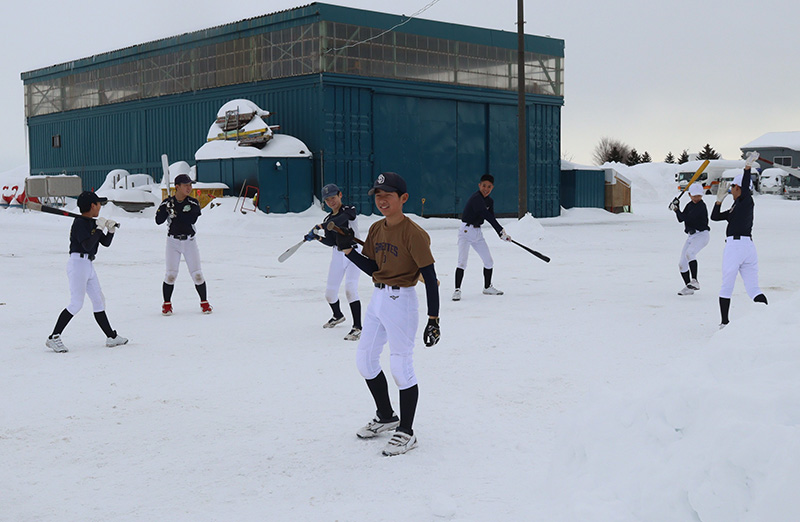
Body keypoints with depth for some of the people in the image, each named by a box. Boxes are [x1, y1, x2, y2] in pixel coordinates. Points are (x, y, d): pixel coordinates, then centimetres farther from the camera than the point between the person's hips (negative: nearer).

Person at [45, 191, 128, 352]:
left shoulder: (93, 222, 13)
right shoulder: (80, 223, -14)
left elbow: (106, 243, 17)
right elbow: (87, 245, -24)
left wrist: (111, 230, 0)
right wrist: (99, 228, -19)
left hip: (88, 265, 10)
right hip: (78, 263, -10)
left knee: (99, 301, 13)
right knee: (76, 303, -13)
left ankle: (111, 337, 21)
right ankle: (53, 338, -9)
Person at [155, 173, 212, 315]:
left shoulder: (193, 203, -1)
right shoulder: (167, 203, -2)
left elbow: (192, 220, -16)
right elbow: (159, 221, -11)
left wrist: (176, 213, -26)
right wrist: (165, 208, -26)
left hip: (189, 241, 1)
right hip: (173, 241, -1)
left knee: (197, 274, -1)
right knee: (171, 275, -5)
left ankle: (204, 302, 15)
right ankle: (167, 304, 12)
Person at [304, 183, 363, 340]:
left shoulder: (349, 210, -6)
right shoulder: (328, 219, 10)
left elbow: (339, 220, -29)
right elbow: (332, 242, 3)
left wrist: (319, 226, -40)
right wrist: (317, 238, -14)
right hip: (337, 255, 6)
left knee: (350, 289, -23)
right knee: (330, 294, 8)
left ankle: (357, 327, -21)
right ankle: (337, 316, 41)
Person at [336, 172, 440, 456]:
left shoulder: (413, 233, -16)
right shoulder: (376, 229, 7)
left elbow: (430, 278, -17)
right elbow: (373, 269, 12)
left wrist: (433, 319, -20)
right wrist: (347, 249, 0)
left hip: (401, 302, -9)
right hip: (378, 299, 9)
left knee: (401, 366, -4)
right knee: (365, 358, 16)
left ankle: (406, 432, 10)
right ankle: (386, 417, 35)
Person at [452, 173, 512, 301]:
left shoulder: (490, 201, 8)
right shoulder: (476, 198, -20)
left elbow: (492, 218, 7)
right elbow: (487, 216, -27)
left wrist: (501, 233, -9)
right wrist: (501, 230, -28)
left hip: (477, 233, 8)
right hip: (466, 231, -8)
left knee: (489, 261, 12)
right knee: (462, 261, -17)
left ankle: (487, 287, 29)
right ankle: (457, 290, -11)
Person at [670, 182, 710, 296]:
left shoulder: (701, 206, -14)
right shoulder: (689, 205, 13)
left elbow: (686, 218, -20)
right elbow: (680, 219, 12)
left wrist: (676, 209, -10)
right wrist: (676, 208, -1)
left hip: (702, 234, -9)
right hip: (691, 236, 9)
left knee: (689, 253, -34)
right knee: (682, 263, 4)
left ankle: (694, 281, -36)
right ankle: (688, 288, 15)